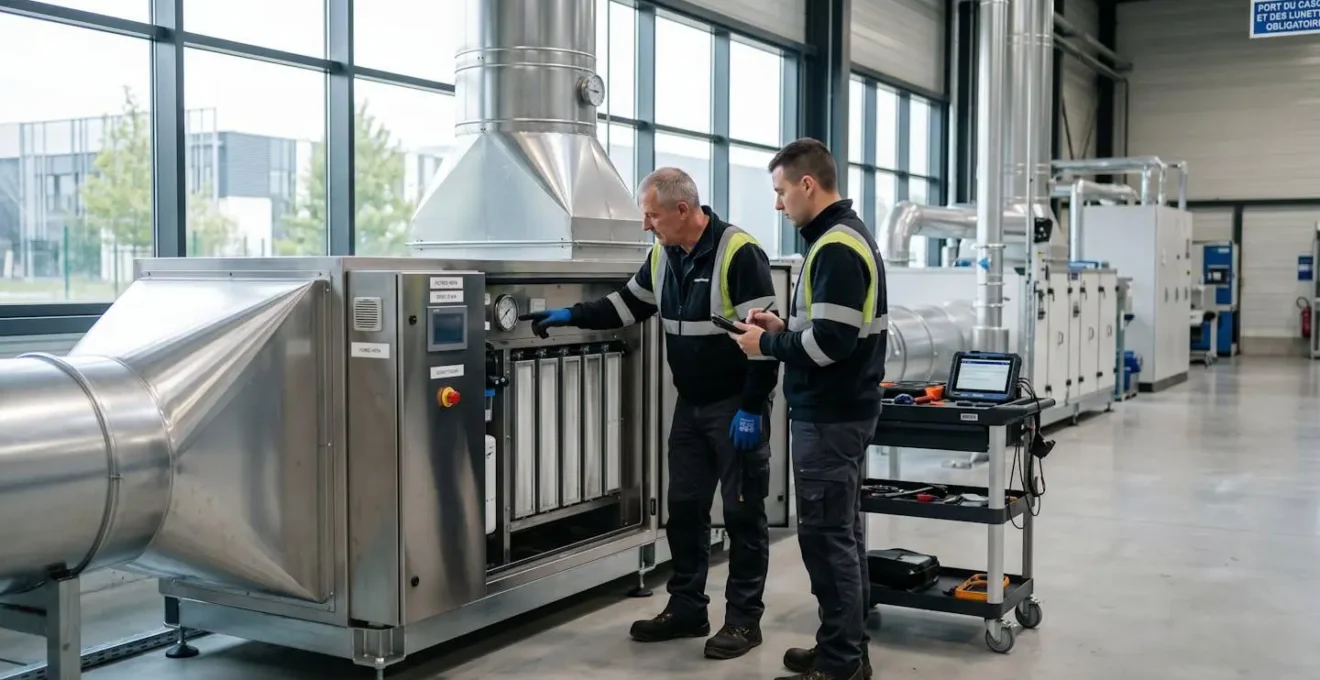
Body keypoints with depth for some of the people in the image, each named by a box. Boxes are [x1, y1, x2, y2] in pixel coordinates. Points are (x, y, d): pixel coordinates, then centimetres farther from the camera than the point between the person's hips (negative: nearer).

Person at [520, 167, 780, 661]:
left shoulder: (739, 253, -19)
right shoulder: (663, 256, 5)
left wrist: (751, 408, -21)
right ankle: (687, 608, 24)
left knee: (742, 512, 2)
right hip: (690, 405, 8)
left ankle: (744, 618, 12)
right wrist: (572, 315, 6)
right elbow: (629, 305, 19)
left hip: (735, 407, -8)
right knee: (683, 507, 12)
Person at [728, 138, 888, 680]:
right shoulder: (849, 235, 15)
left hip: (828, 416, -11)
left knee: (826, 536, -4)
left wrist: (767, 344, -11)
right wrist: (784, 328, 10)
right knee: (843, 531, 14)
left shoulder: (836, 247, -18)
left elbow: (831, 341, -24)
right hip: (843, 408, 11)